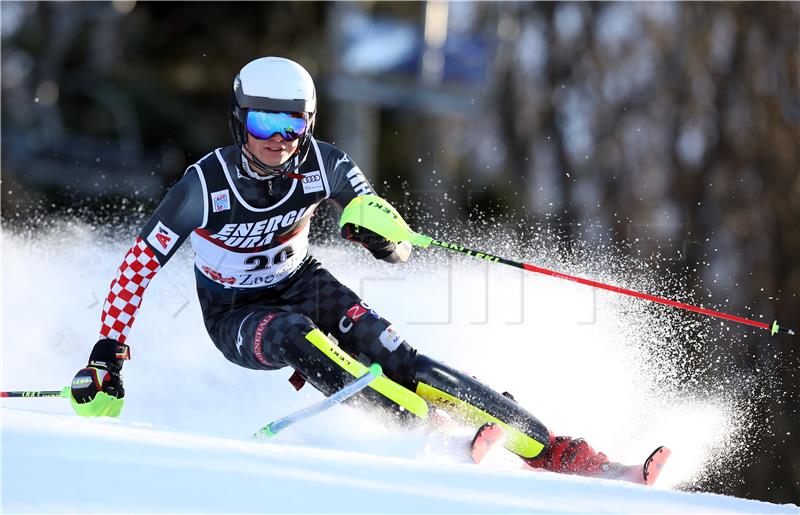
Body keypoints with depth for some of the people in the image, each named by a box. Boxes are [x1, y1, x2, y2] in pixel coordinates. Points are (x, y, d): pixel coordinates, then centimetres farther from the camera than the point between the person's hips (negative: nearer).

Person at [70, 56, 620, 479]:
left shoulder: (324, 166, -18)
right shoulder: (205, 185, -24)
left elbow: (399, 247, -11)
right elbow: (140, 263, -18)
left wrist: (379, 232, -35)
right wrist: (108, 354, -24)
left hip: (304, 285, 1)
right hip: (236, 317, -1)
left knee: (394, 357, -23)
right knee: (296, 335, -36)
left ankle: (552, 451, -30)